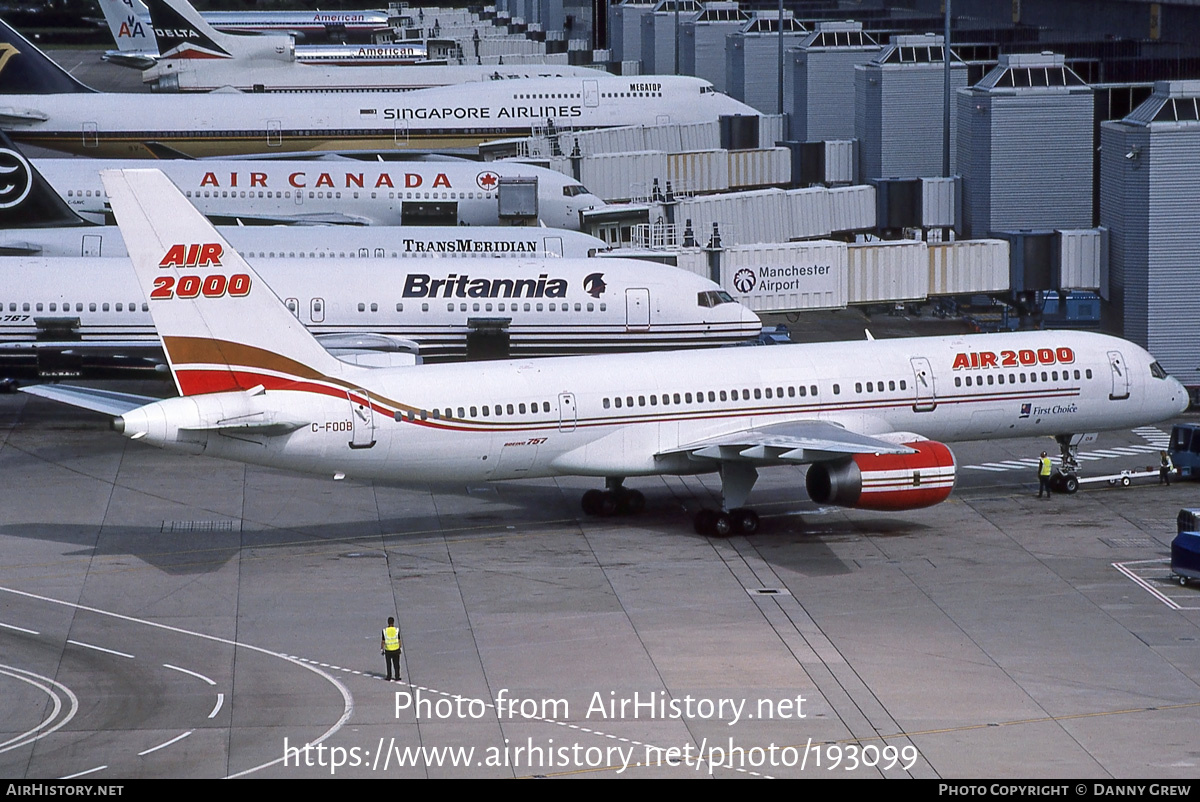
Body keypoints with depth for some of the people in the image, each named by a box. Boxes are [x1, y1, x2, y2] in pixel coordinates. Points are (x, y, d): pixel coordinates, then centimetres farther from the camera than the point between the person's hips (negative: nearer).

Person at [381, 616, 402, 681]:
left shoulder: (384, 630, -8)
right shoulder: (397, 630, -8)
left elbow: (383, 641, -5)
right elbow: (399, 641, -3)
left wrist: (381, 649, 4)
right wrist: (400, 648, 8)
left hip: (388, 651, 0)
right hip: (396, 650, 0)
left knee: (389, 665, 12)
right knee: (396, 664, 10)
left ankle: (389, 678, 16)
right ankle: (397, 678, 12)